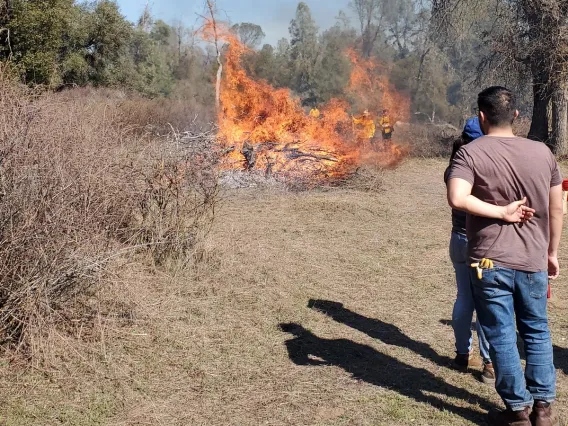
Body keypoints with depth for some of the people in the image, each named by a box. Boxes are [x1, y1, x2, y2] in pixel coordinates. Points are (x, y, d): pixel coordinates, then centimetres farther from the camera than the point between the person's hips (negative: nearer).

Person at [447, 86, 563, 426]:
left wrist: (501, 212, -13)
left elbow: (457, 198, -25)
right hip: (533, 261, 3)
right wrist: (552, 252, 18)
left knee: (502, 336, 7)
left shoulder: (471, 152, -8)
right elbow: (556, 209, 7)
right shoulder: (542, 152, 2)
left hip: (490, 261, -3)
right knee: (537, 332, 17)